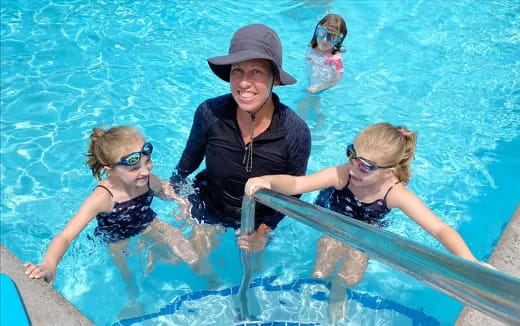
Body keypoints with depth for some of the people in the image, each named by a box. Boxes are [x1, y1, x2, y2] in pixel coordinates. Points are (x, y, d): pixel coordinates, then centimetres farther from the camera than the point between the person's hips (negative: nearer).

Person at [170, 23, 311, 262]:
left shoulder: (296, 132, -30)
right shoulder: (210, 113, -29)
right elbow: (191, 157, -6)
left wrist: (264, 231, -20)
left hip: (260, 216, 0)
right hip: (210, 206, 1)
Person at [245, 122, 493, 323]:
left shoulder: (396, 194, -37)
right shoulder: (342, 175, -40)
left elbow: (440, 229, -40)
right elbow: (296, 184, -49)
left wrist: (470, 262, -56)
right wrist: (267, 180, -70)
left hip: (366, 228, 1)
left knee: (351, 278, -11)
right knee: (319, 274, -6)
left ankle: (339, 288, 28)